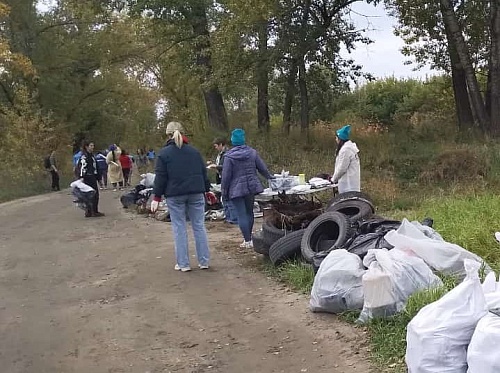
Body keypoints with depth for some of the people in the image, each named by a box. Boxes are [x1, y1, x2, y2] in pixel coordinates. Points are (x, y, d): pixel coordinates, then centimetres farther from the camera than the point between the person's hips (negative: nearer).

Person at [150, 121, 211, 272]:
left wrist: (156, 197, -1)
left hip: (175, 195, -3)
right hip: (196, 193, 3)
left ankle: (183, 263, 4)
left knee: (179, 228, 3)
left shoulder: (164, 153, -3)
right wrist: (206, 190, 19)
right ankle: (204, 261, 8)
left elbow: (160, 177, -5)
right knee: (199, 226, 7)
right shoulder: (194, 151, 8)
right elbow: (203, 172, 11)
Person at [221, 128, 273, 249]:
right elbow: (262, 168, 8)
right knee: (249, 212, 16)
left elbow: (226, 176, -9)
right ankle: (249, 238, 24)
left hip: (236, 189, -4)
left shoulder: (229, 156, -10)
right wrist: (269, 177, 28)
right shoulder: (252, 152, 1)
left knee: (241, 215, -2)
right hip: (251, 187, 5)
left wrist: (224, 192, 0)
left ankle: (247, 240, -3)